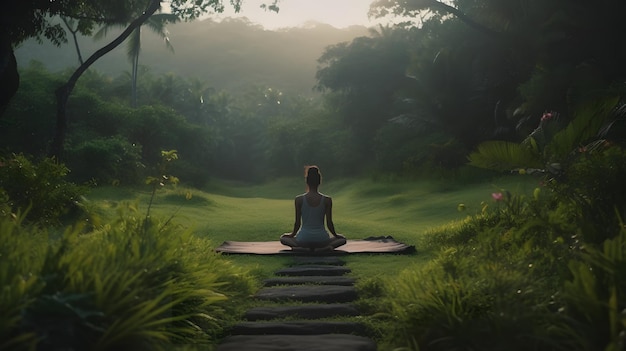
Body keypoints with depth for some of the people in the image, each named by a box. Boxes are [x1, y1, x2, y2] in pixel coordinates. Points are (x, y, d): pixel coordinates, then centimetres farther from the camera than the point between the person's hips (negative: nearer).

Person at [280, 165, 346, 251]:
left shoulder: (299, 199, -6)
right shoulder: (327, 200, -5)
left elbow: (297, 223, 0)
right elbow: (329, 223, -1)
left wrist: (292, 234, 19)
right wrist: (336, 235, 18)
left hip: (303, 239, 0)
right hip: (321, 239, 0)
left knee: (283, 238, 27)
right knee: (342, 239, 27)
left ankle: (300, 248, -4)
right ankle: (325, 248, -5)